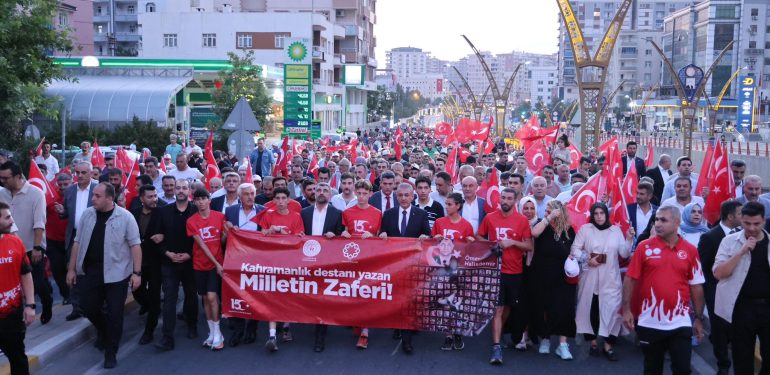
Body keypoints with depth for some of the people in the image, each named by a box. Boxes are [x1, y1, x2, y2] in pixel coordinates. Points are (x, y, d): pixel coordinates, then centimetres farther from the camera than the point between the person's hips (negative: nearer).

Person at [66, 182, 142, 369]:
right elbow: (78, 242, 8)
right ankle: (103, 331, 44)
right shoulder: (87, 214, 3)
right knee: (89, 307, 12)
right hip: (89, 271, 4)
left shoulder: (125, 217, -9)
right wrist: (71, 269, 7)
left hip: (116, 273, -4)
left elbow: (135, 245, -8)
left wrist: (137, 272, -12)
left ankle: (111, 352, 17)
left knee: (114, 313, 1)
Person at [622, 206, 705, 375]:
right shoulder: (644, 247, -3)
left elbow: (696, 286, 5)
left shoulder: (690, 250, 1)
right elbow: (630, 279, -1)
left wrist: (699, 318, 6)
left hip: (680, 322, 0)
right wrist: (626, 309, -6)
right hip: (649, 322, 0)